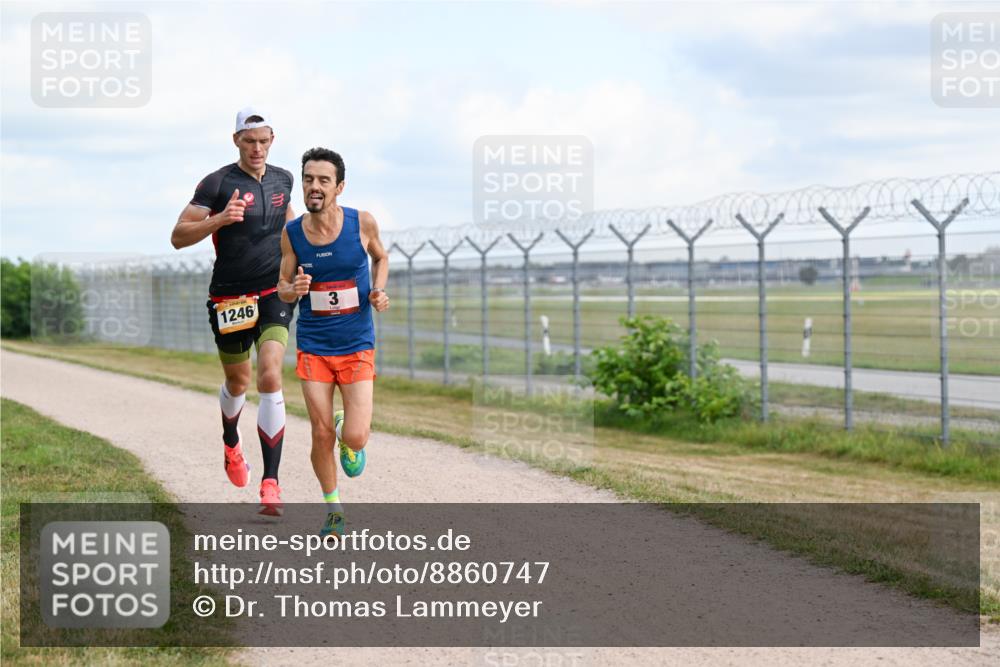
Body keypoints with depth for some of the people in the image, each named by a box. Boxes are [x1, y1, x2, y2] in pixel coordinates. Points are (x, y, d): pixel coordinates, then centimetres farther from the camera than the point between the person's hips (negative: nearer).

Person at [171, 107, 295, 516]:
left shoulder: (283, 180, 7)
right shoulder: (217, 183, -8)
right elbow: (178, 237, -12)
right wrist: (220, 219, -27)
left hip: (274, 294, 2)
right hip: (230, 298, -1)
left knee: (270, 379, -16)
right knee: (237, 382, 14)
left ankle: (270, 483, -17)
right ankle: (231, 444, 49)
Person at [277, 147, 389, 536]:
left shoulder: (362, 223, -9)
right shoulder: (291, 233, -6)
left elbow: (380, 257, 13)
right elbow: (282, 287, 4)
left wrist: (379, 292, -5)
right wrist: (292, 290, -19)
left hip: (357, 346, -1)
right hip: (313, 347, 1)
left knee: (356, 437, -9)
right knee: (321, 435, 1)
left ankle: (349, 438, 29)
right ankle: (332, 508, 23)